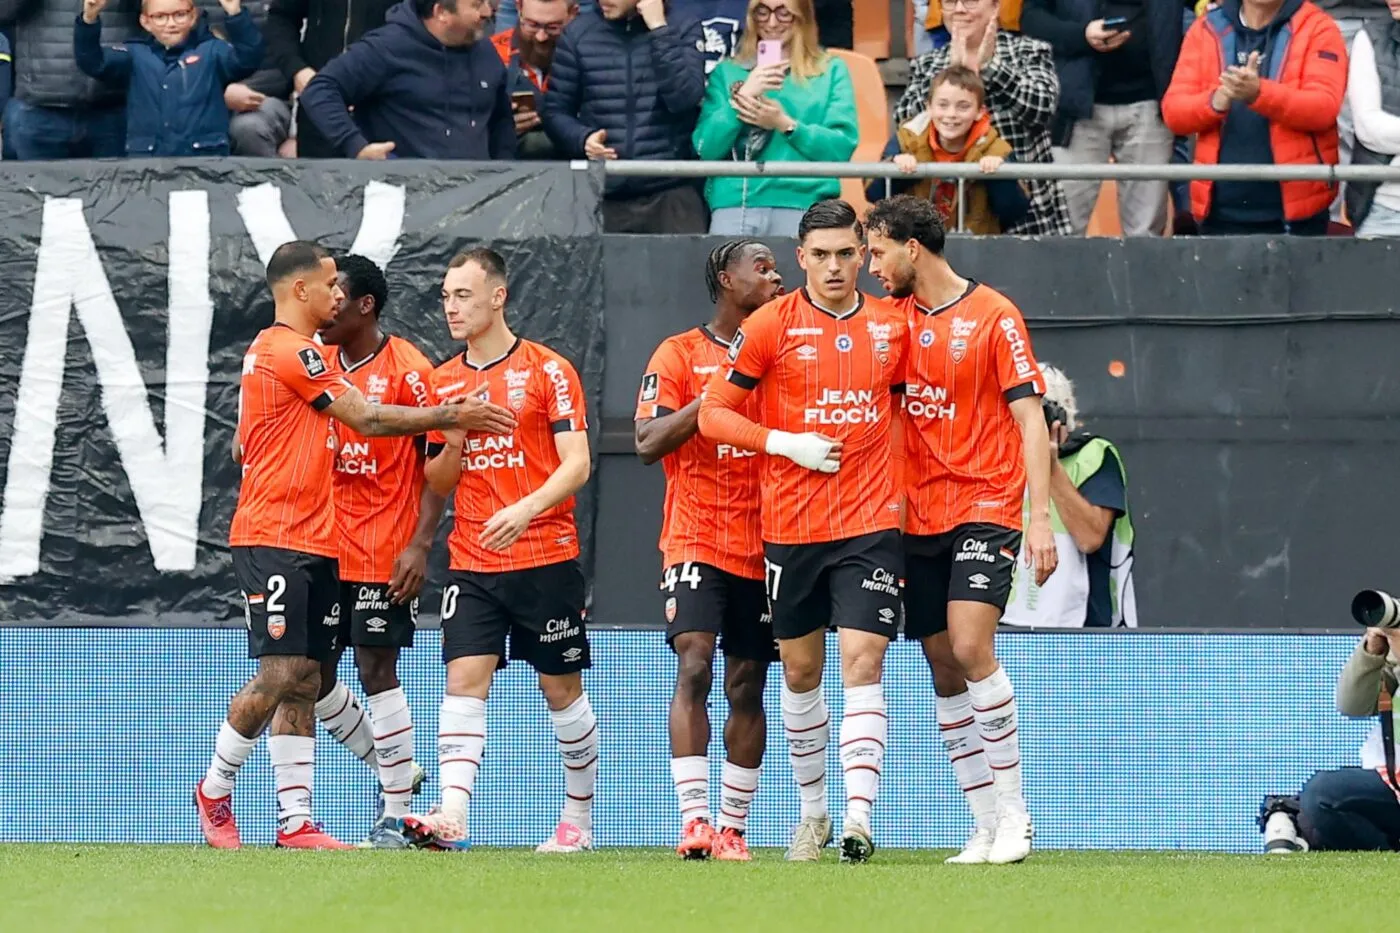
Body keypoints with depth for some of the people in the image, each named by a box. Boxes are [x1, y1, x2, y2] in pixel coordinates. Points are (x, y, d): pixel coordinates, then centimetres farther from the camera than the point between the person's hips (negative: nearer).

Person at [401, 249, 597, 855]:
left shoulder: (547, 370, -3)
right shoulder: (443, 383, 11)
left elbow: (576, 464, -9)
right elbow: (437, 485, 15)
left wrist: (525, 509, -25)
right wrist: (453, 443, -7)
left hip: (546, 559, -3)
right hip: (471, 563, 3)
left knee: (562, 690, 6)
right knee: (465, 681, -12)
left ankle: (578, 819, 19)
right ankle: (452, 818, -23)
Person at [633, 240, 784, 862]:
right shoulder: (679, 355, 1)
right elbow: (648, 443, -8)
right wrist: (715, 397, -17)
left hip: (761, 546, 4)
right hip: (696, 540, -4)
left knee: (747, 687, 5)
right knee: (694, 666, -18)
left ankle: (733, 826, 10)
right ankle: (694, 818, -21)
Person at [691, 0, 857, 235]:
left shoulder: (831, 71, 12)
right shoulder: (727, 72, 15)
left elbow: (843, 146, 1)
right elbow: (706, 148, 5)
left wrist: (786, 125, -13)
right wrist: (742, 96, -8)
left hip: (802, 207, -1)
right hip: (734, 206, 1)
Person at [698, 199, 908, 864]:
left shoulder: (891, 327, 5)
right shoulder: (772, 325, -3)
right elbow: (713, 413, -2)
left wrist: (905, 487, 8)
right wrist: (787, 444, -13)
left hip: (869, 523, 0)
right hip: (790, 527, 0)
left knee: (863, 665, -12)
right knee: (800, 671, 11)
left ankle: (858, 816, -19)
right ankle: (813, 811, 26)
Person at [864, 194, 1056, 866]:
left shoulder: (993, 317, -6)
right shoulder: (896, 318, 11)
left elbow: (1030, 420, -8)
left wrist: (1041, 518, -14)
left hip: (986, 506, -6)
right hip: (920, 518, 6)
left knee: (970, 648, -21)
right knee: (943, 670, 3)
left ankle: (1013, 812, -12)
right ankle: (987, 826, 8)